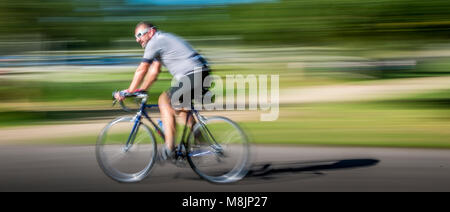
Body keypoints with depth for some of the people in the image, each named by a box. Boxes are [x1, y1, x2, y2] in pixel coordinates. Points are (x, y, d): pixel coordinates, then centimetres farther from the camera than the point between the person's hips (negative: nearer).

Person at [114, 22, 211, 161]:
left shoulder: (155, 42, -4)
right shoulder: (163, 39, 25)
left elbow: (141, 70, -3)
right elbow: (154, 71, 27)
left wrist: (128, 92, 5)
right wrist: (141, 91, 25)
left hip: (192, 75, -10)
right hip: (203, 74, 10)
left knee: (165, 102, -2)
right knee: (177, 104, 26)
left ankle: (169, 149, -6)